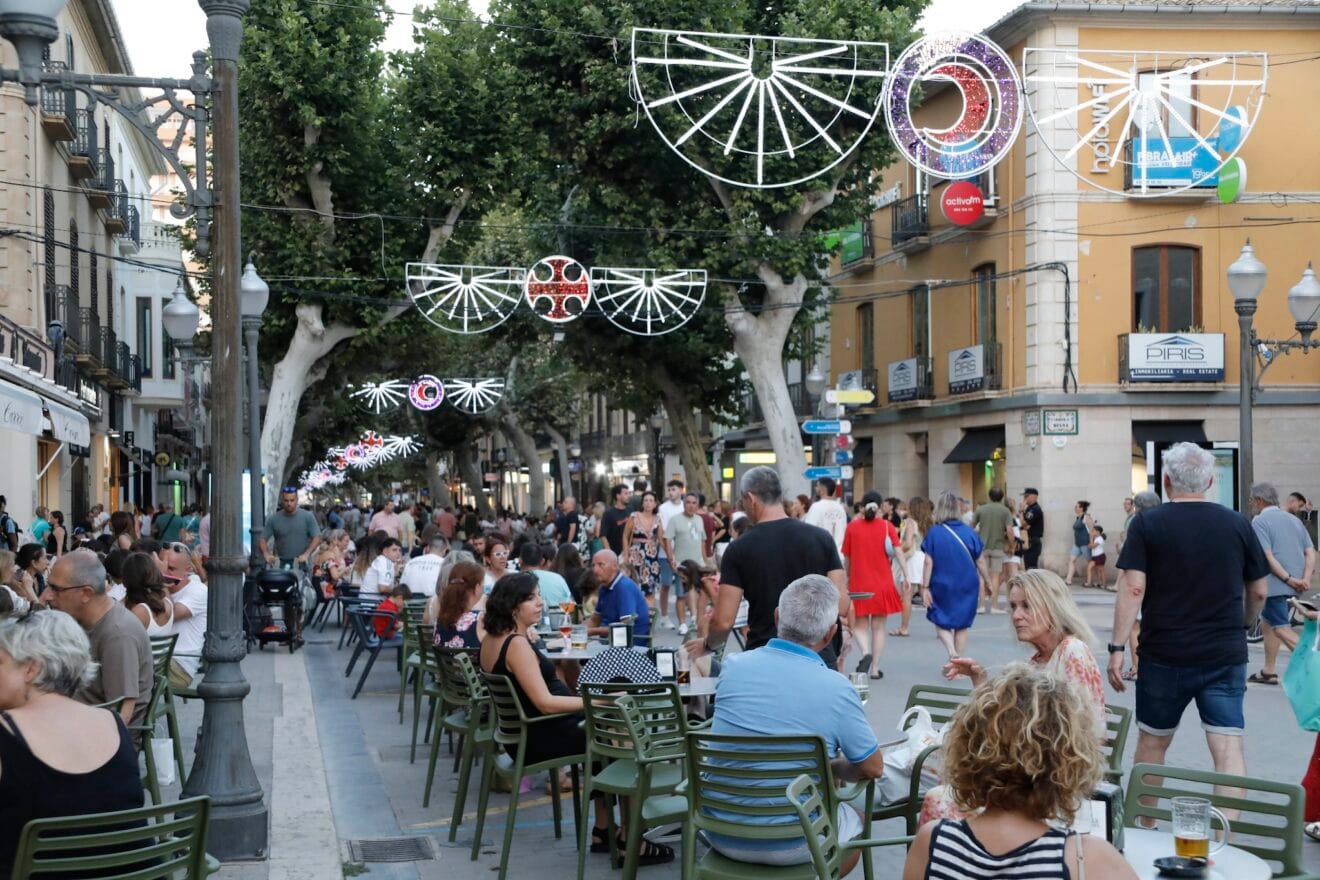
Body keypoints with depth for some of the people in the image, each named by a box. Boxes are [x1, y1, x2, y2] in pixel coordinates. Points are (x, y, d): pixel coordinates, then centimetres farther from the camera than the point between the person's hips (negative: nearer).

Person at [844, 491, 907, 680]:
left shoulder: (852, 527, -1)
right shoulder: (887, 526, -2)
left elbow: (846, 558, 6)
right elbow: (899, 552, -11)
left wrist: (847, 578, 19)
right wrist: (905, 575, -11)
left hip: (858, 584, 0)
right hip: (883, 584, 0)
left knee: (860, 625, 10)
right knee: (878, 627, 10)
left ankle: (866, 652, -17)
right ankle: (875, 668, 10)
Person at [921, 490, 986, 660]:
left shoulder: (934, 532, -9)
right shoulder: (969, 532, -5)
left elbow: (928, 562, -10)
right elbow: (980, 561, 0)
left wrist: (925, 587, -5)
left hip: (942, 586, -1)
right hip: (967, 587, 2)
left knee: (941, 622, 11)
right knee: (962, 625, 14)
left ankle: (952, 652, -14)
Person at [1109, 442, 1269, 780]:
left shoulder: (1147, 523, -5)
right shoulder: (1238, 524, 3)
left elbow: (1133, 590, -12)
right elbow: (1259, 592, 9)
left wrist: (1117, 647, -9)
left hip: (1164, 655, -1)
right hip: (1227, 656, 1)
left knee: (1152, 742, 16)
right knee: (1229, 748, -1)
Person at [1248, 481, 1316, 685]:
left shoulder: (1259, 522, -9)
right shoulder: (1294, 520, 13)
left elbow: (1268, 557, -18)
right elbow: (1310, 553, 5)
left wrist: (1289, 580, -16)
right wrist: (1306, 579, -5)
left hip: (1274, 584, -8)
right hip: (1291, 585, 8)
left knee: (1282, 629, -5)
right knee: (1267, 622, 20)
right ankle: (1268, 672, 24)